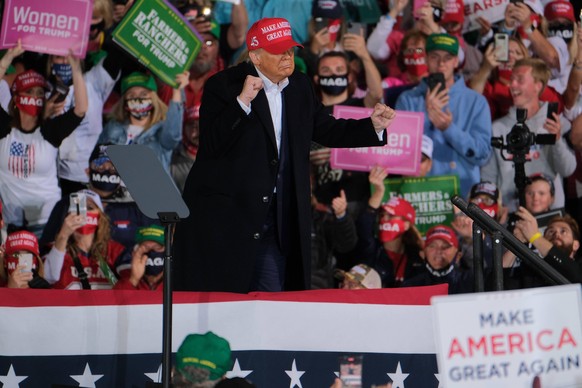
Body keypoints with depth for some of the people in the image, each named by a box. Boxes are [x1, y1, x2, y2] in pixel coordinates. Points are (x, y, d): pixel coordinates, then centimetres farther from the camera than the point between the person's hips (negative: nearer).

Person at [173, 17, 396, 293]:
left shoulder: (299, 87, 11)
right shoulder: (223, 86, -8)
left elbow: (326, 131, 18)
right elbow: (210, 145, -18)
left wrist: (373, 125, 4)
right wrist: (242, 102, -26)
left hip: (272, 220, 6)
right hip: (222, 216, -6)